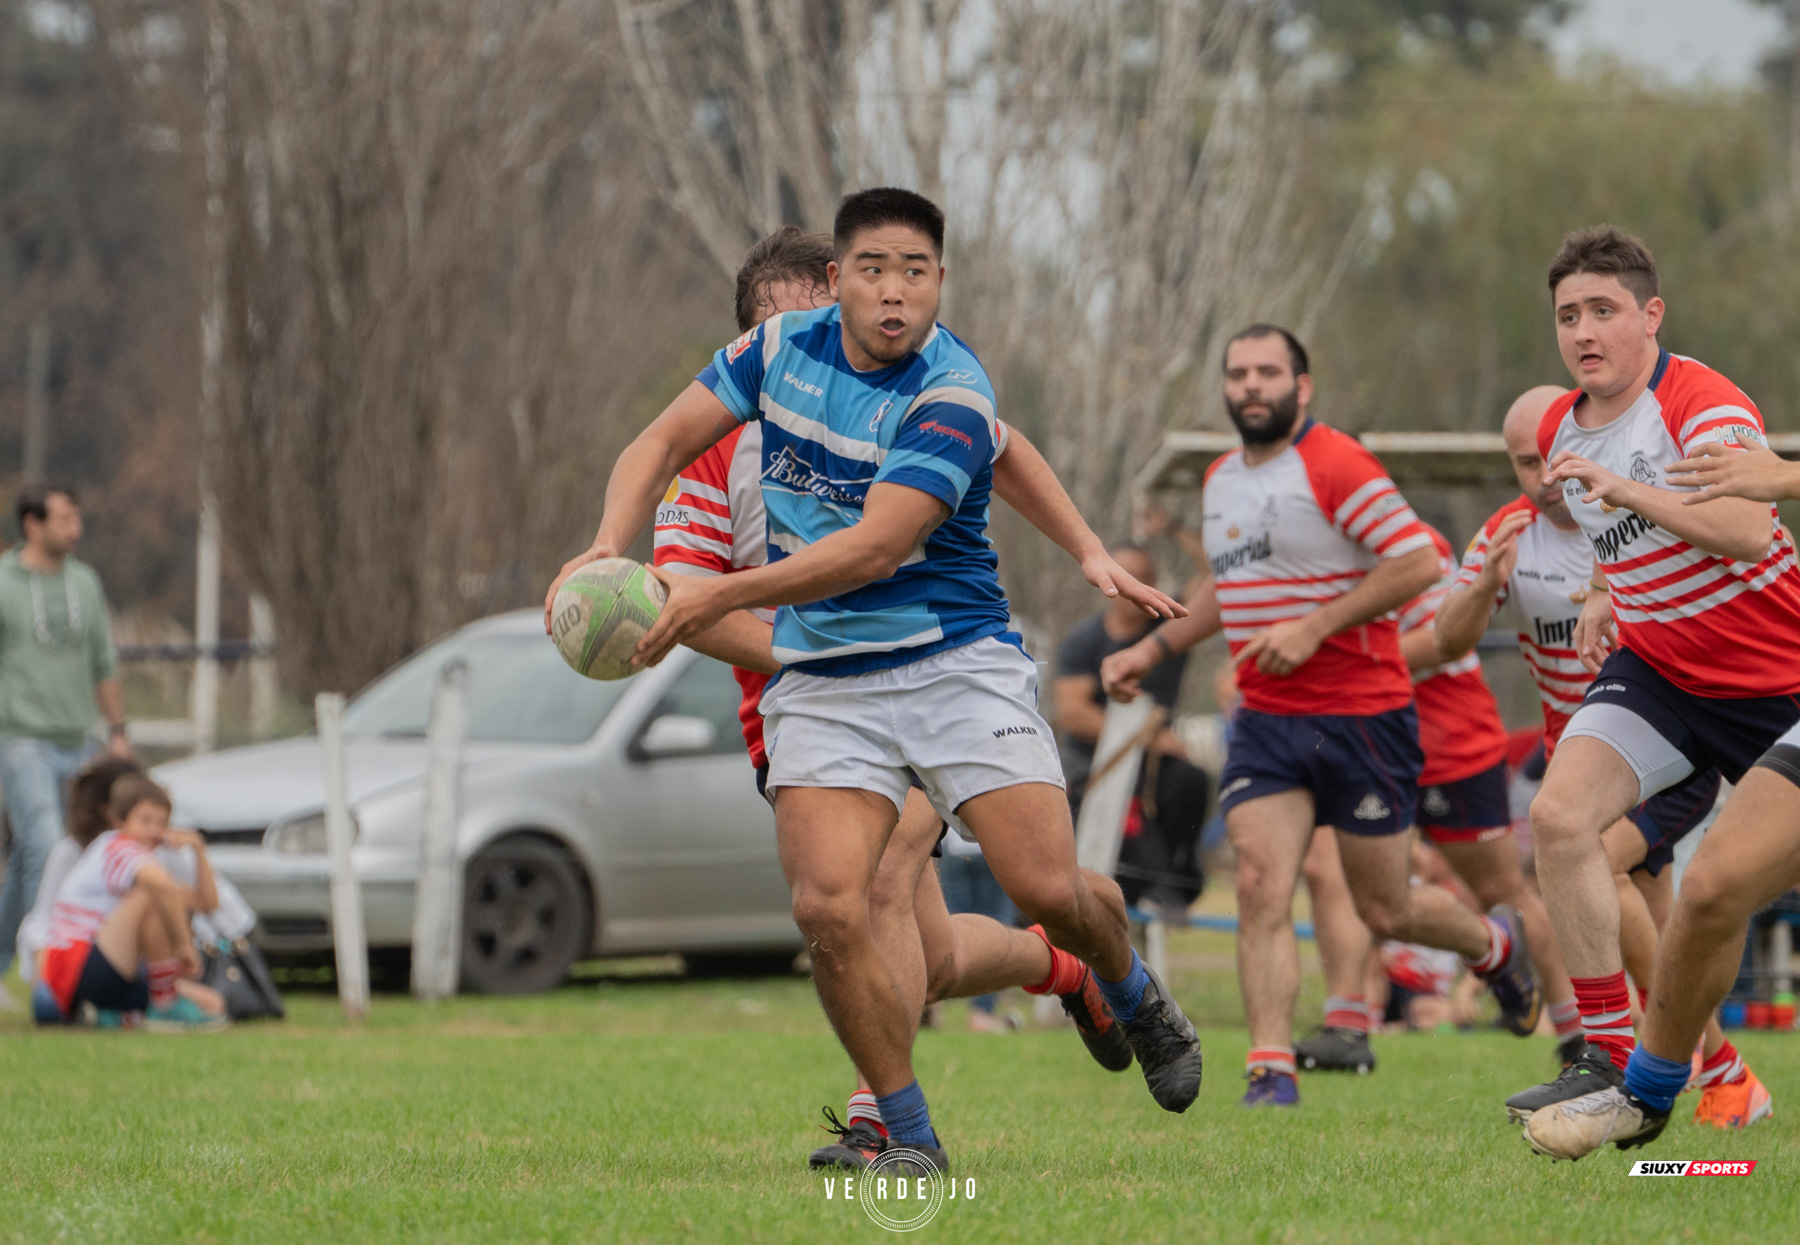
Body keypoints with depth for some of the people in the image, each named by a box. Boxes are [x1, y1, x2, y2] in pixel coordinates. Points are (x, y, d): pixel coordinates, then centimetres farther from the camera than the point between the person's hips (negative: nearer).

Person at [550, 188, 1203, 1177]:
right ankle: (911, 1139, -1)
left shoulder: (951, 397, -16)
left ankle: (1133, 997, 25)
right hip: (820, 681, 4)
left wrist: (716, 597, -30)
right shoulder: (785, 346, 2)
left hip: (954, 661, -3)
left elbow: (871, 547, -25)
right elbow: (664, 441, 6)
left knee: (1050, 891, -12)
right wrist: (607, 548, -13)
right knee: (826, 909, -17)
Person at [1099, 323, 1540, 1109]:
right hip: (1266, 720, 6)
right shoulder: (1220, 481, 13)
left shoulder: (1334, 466, -12)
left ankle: (1493, 945, 37)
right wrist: (1153, 649, 20)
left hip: (1362, 714, -6)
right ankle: (1271, 1073, -14)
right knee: (1261, 887, -13)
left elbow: (1418, 563, -18)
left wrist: (1314, 627, -21)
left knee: (1383, 912, 5)